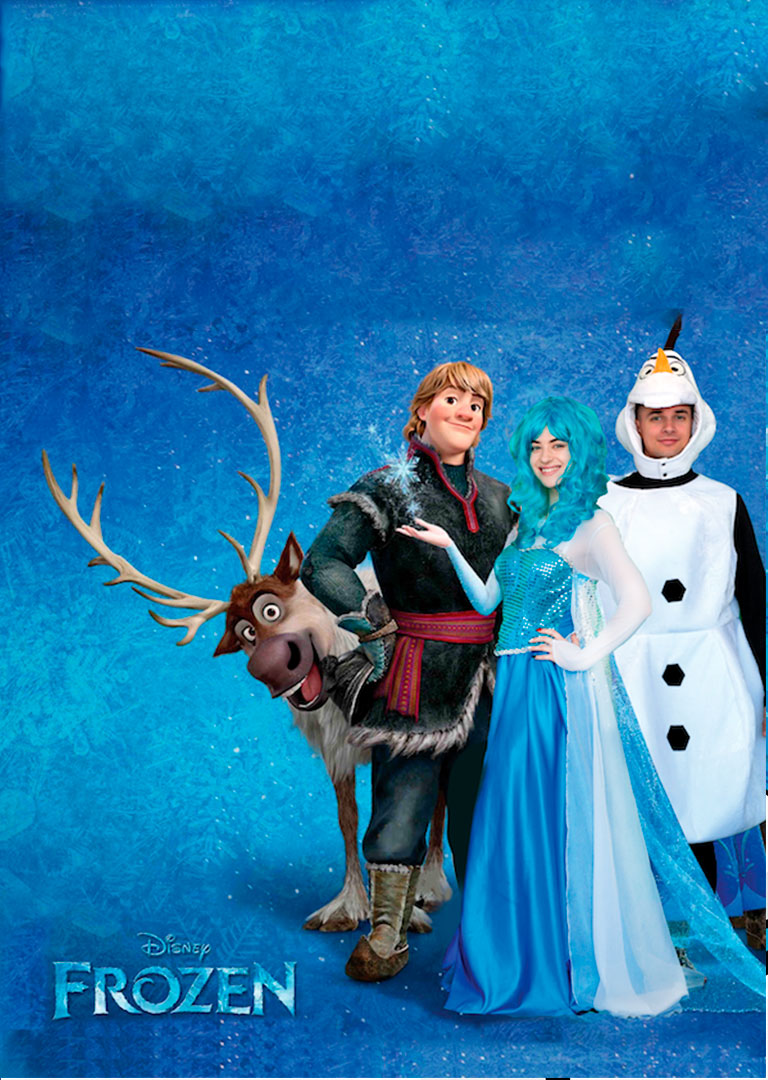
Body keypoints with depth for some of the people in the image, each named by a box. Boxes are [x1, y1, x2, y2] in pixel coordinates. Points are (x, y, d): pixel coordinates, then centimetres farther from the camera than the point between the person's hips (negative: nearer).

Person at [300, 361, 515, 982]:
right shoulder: (388, 490, -1)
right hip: (417, 677, -4)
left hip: (488, 677, 4)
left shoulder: (499, 498, 13)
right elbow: (323, 565, -9)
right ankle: (387, 936, 18)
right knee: (402, 804, 2)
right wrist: (375, 624, -12)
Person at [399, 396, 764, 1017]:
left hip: (561, 688, -8)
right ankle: (520, 955, 29)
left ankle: (579, 964, 19)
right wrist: (450, 547, 7)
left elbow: (637, 603, -22)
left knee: (562, 823, 2)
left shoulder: (590, 523, -9)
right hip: (517, 686, 8)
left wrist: (586, 656, -17)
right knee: (513, 820, 14)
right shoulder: (529, 523, 14)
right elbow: (487, 600, 15)